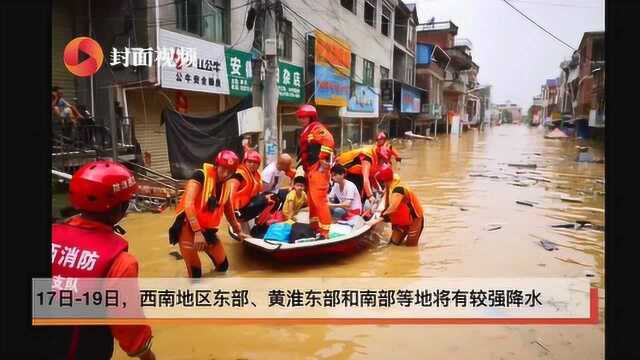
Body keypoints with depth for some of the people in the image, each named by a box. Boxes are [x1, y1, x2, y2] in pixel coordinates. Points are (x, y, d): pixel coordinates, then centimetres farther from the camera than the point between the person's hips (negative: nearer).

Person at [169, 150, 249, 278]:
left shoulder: (225, 186, 5)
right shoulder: (201, 175, -16)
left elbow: (229, 211, 21)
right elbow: (188, 204, -25)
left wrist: (238, 231, 31)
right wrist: (197, 231, -28)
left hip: (208, 229, 7)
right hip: (189, 226, -7)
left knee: (223, 265, 13)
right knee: (195, 272, -9)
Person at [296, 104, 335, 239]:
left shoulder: (317, 128, -8)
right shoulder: (306, 132, 23)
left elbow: (328, 141, -25)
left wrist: (324, 161, -25)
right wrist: (304, 168, 26)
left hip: (318, 169, -11)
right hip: (310, 169, 11)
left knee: (319, 199, -14)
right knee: (311, 199, 16)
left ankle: (324, 231, -11)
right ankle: (314, 226, 27)